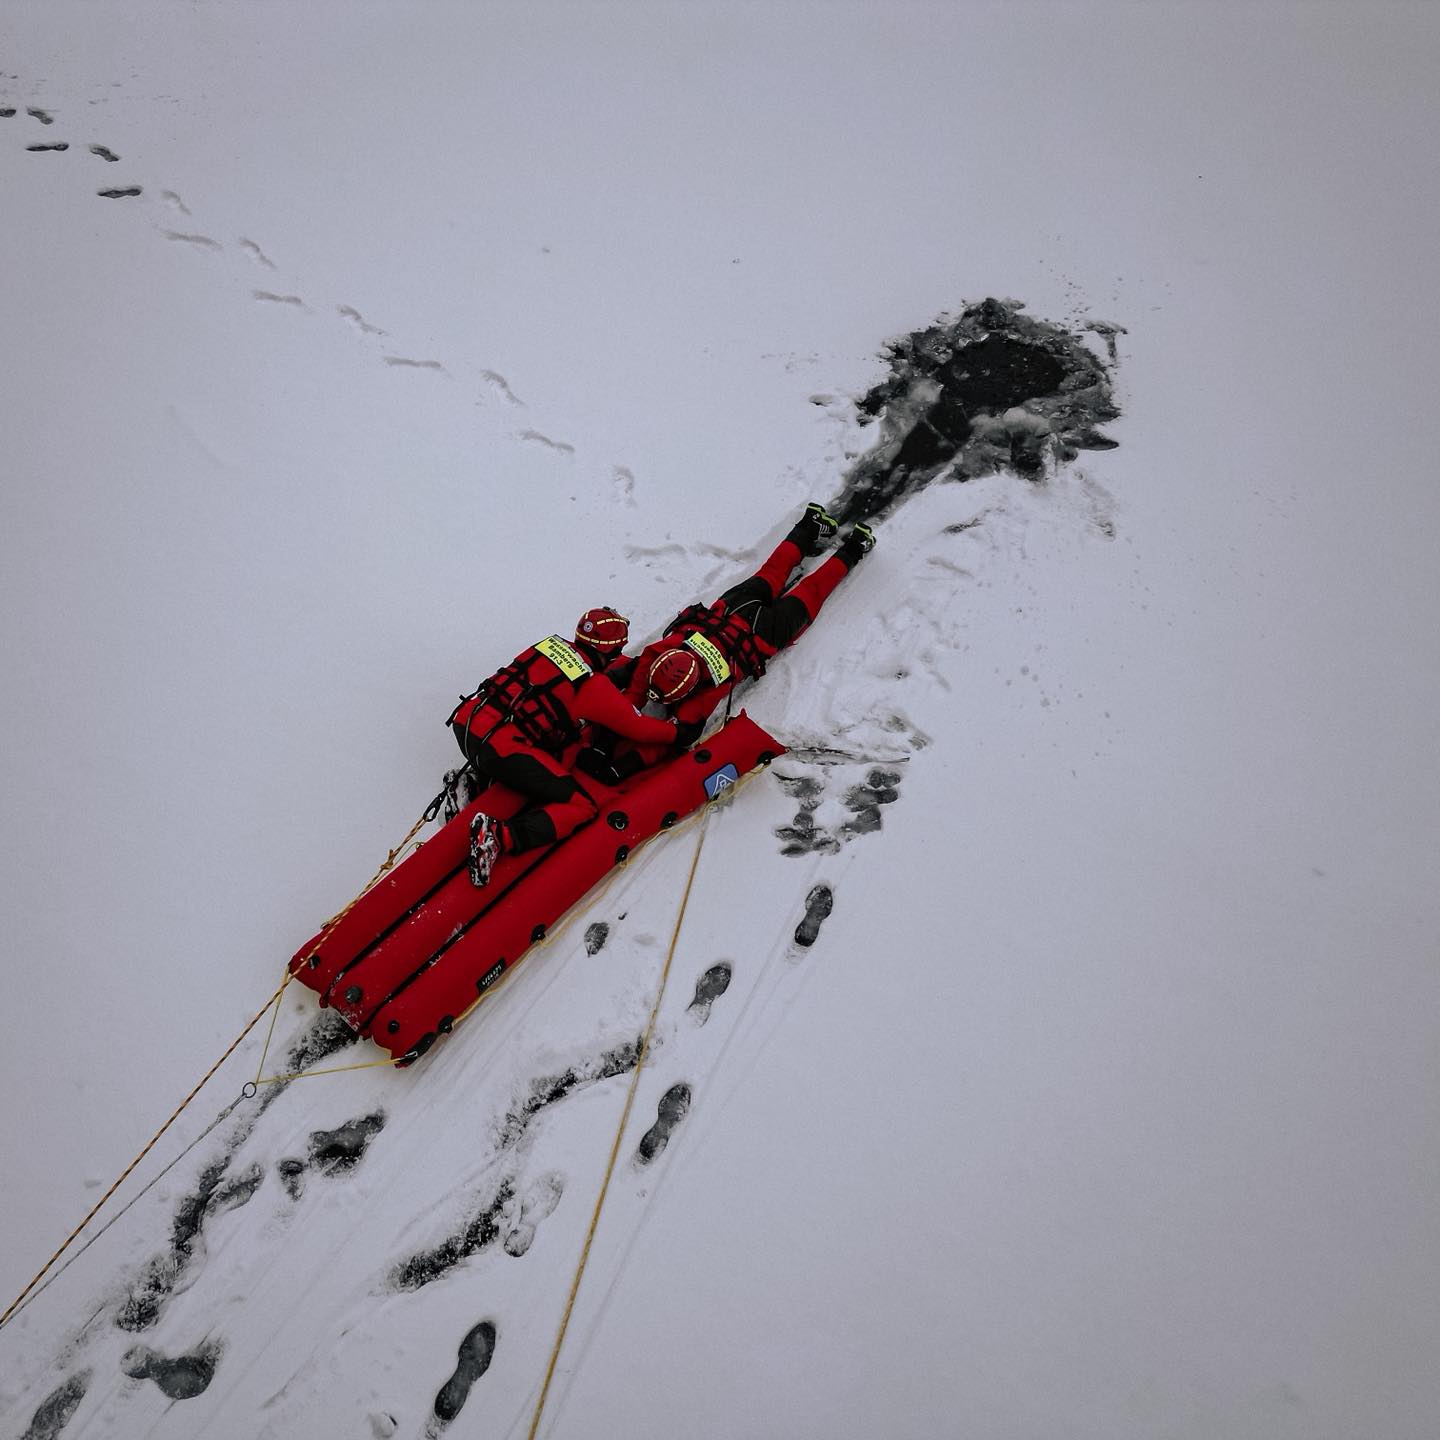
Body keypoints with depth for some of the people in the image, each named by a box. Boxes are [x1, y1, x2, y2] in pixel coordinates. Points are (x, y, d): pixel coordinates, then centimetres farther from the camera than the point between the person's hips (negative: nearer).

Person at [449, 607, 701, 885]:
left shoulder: (550, 643, 14)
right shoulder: (596, 686, -4)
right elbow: (639, 728, 7)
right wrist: (677, 733, 24)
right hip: (501, 748, -8)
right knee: (583, 808, -5)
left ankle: (476, 781, 20)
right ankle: (499, 837, -22)